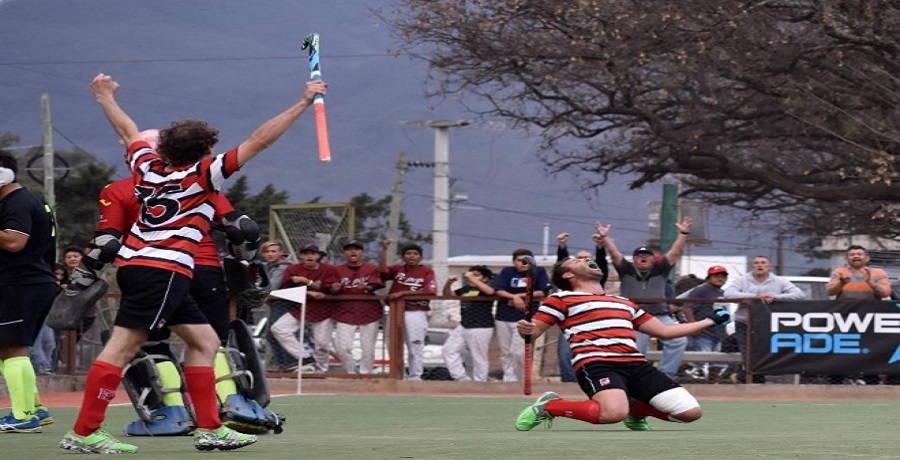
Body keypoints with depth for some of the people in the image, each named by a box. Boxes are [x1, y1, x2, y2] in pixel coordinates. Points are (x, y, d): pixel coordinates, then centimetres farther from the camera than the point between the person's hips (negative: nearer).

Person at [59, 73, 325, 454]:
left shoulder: (147, 166, 10)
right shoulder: (202, 175, -6)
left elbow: (128, 131, 29)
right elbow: (259, 141, -8)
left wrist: (105, 97, 47)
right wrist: (304, 103, -5)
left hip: (137, 264, 9)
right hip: (162, 270, -9)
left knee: (204, 340, 12)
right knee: (123, 346, -11)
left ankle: (210, 429, 10)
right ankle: (83, 433, -14)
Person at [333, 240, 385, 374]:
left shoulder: (372, 269, 3)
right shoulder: (338, 270, 7)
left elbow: (374, 285, -12)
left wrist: (366, 287, -34)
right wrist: (334, 288, -22)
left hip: (369, 311, -1)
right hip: (345, 312, 1)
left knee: (368, 348, 2)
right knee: (342, 348, -7)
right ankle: (351, 373, 13)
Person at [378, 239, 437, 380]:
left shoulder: (427, 271, -1)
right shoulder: (397, 269, 7)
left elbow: (429, 292, -14)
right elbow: (382, 270, -11)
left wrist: (403, 293, -17)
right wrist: (384, 250, -21)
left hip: (416, 313, -4)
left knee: (415, 347, 1)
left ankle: (415, 377, 7)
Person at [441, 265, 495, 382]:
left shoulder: (484, 289, -7)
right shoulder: (465, 289, 12)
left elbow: (490, 291, -32)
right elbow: (447, 294, 19)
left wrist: (472, 279, -29)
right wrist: (448, 283, -2)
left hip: (481, 328, -9)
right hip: (463, 326, 9)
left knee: (479, 358, -1)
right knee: (449, 349, 8)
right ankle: (462, 378, 10)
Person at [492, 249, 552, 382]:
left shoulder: (539, 272, 1)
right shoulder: (507, 272, 6)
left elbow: (543, 292, -5)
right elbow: (498, 291, -3)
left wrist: (520, 296, -8)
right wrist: (514, 297, -19)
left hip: (524, 318, -3)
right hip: (503, 317, 3)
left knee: (519, 353, -13)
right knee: (505, 353, 5)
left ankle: (522, 381, 1)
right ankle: (509, 380, 11)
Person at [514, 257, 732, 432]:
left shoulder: (625, 303, 30)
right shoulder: (562, 299, 12)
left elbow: (664, 331, 34)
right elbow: (533, 332, 7)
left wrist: (711, 321, 34)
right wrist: (525, 330, -19)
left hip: (636, 364, 6)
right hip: (595, 364, -6)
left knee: (691, 411, -6)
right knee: (614, 413, -37)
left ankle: (635, 410, 20)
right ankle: (548, 406, -9)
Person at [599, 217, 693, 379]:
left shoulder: (660, 270, 10)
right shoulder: (627, 271, 8)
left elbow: (674, 253, 3)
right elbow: (615, 254, -1)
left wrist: (683, 234, -8)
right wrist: (605, 237, -12)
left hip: (661, 316, 1)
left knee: (678, 340, -18)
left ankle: (665, 375, -11)